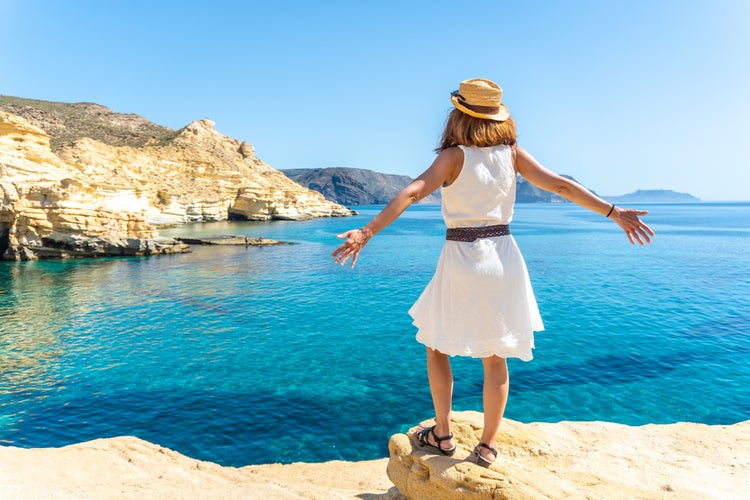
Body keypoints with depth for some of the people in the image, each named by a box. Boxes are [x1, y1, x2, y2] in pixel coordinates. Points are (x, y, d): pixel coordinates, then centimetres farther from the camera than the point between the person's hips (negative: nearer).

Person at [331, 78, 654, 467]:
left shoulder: (454, 155, -8)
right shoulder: (512, 153, 2)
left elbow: (412, 193, -20)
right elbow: (562, 186, 0)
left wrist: (367, 232, -25)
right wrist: (614, 212, 5)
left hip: (462, 259, -4)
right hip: (503, 259, 4)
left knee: (437, 346, 15)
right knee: (495, 356, 12)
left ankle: (443, 435, 23)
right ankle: (487, 446, 22)